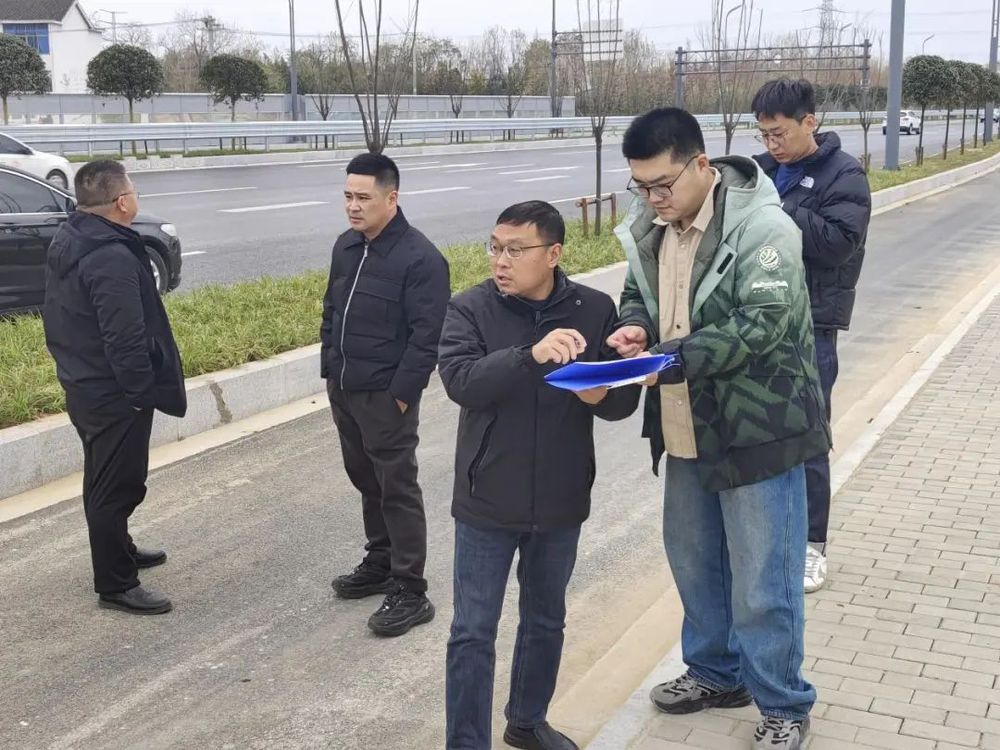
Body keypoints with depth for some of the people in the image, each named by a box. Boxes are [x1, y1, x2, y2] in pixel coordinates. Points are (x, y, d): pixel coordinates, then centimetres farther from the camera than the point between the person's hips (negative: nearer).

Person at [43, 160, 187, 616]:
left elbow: (61, 319, 14)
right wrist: (141, 391, -18)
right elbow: (125, 339, -28)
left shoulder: (66, 242, 6)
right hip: (114, 395, -10)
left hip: (82, 386, 10)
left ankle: (118, 551, 42)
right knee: (118, 486, 1)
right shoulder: (113, 258, -27)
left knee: (104, 479, 24)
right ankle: (115, 585, 11)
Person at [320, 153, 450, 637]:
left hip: (386, 397, -8)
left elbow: (427, 335, -18)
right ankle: (380, 564, 34)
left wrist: (403, 392, -19)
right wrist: (329, 369, 14)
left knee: (397, 489, -2)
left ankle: (411, 593, 6)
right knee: (366, 481, 19)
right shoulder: (345, 247, 9)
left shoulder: (420, 257, -17)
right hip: (344, 391, 8)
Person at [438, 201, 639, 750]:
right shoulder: (469, 309, -9)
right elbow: (460, 381, -25)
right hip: (487, 503, -2)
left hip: (560, 502, 3)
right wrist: (531, 355, -39)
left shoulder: (595, 310, -4)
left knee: (545, 622, 20)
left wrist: (600, 394, -24)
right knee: (473, 633, 4)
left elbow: (625, 399, -1)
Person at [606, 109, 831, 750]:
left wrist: (673, 355, -33)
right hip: (687, 429, 7)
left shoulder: (763, 226, -19)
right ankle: (717, 672, 42)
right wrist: (636, 326, -8)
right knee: (693, 559, 21)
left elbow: (762, 326, -25)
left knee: (762, 581, 2)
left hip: (758, 429, -7)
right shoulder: (650, 226, 2)